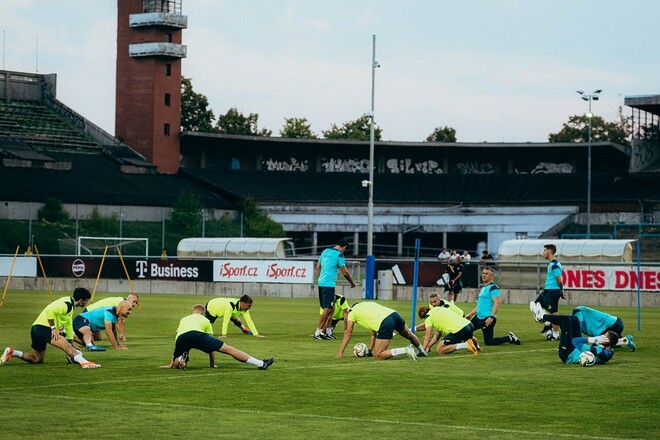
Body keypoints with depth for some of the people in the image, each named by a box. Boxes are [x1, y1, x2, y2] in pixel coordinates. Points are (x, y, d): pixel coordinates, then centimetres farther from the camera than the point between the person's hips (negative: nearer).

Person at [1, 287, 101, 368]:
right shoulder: (67, 305, -15)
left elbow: (68, 324, 29)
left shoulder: (70, 305, 18)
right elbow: (49, 310, -30)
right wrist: (53, 328, -25)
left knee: (37, 360, 19)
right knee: (66, 346, -26)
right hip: (43, 328, -11)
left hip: (37, 329, 11)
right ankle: (83, 362, -44)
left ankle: (11, 353, 15)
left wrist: (71, 342, 31)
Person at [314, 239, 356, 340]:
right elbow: (344, 272, -7)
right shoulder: (339, 254, -9)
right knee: (328, 309, -6)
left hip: (321, 282, 9)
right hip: (329, 284, -9)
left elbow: (318, 267, 22)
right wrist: (352, 282, 8)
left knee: (330, 308, 14)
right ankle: (318, 332, -8)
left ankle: (327, 332, 15)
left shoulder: (325, 251, 15)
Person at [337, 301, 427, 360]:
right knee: (409, 335, 36)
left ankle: (406, 350, -10)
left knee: (378, 355, -1)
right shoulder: (369, 304, 37)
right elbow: (374, 333, 36)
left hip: (385, 323, -7)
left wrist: (340, 352, 24)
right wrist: (370, 350, 37)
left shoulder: (352, 311, 20)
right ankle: (422, 351, 56)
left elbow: (348, 333, 19)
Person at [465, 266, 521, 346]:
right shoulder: (483, 288, 19)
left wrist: (491, 317, -30)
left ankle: (509, 338, 9)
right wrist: (470, 314, 26)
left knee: (488, 342, -6)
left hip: (488, 319, -9)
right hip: (479, 318, 9)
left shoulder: (493, 288, -10)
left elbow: (496, 303, -21)